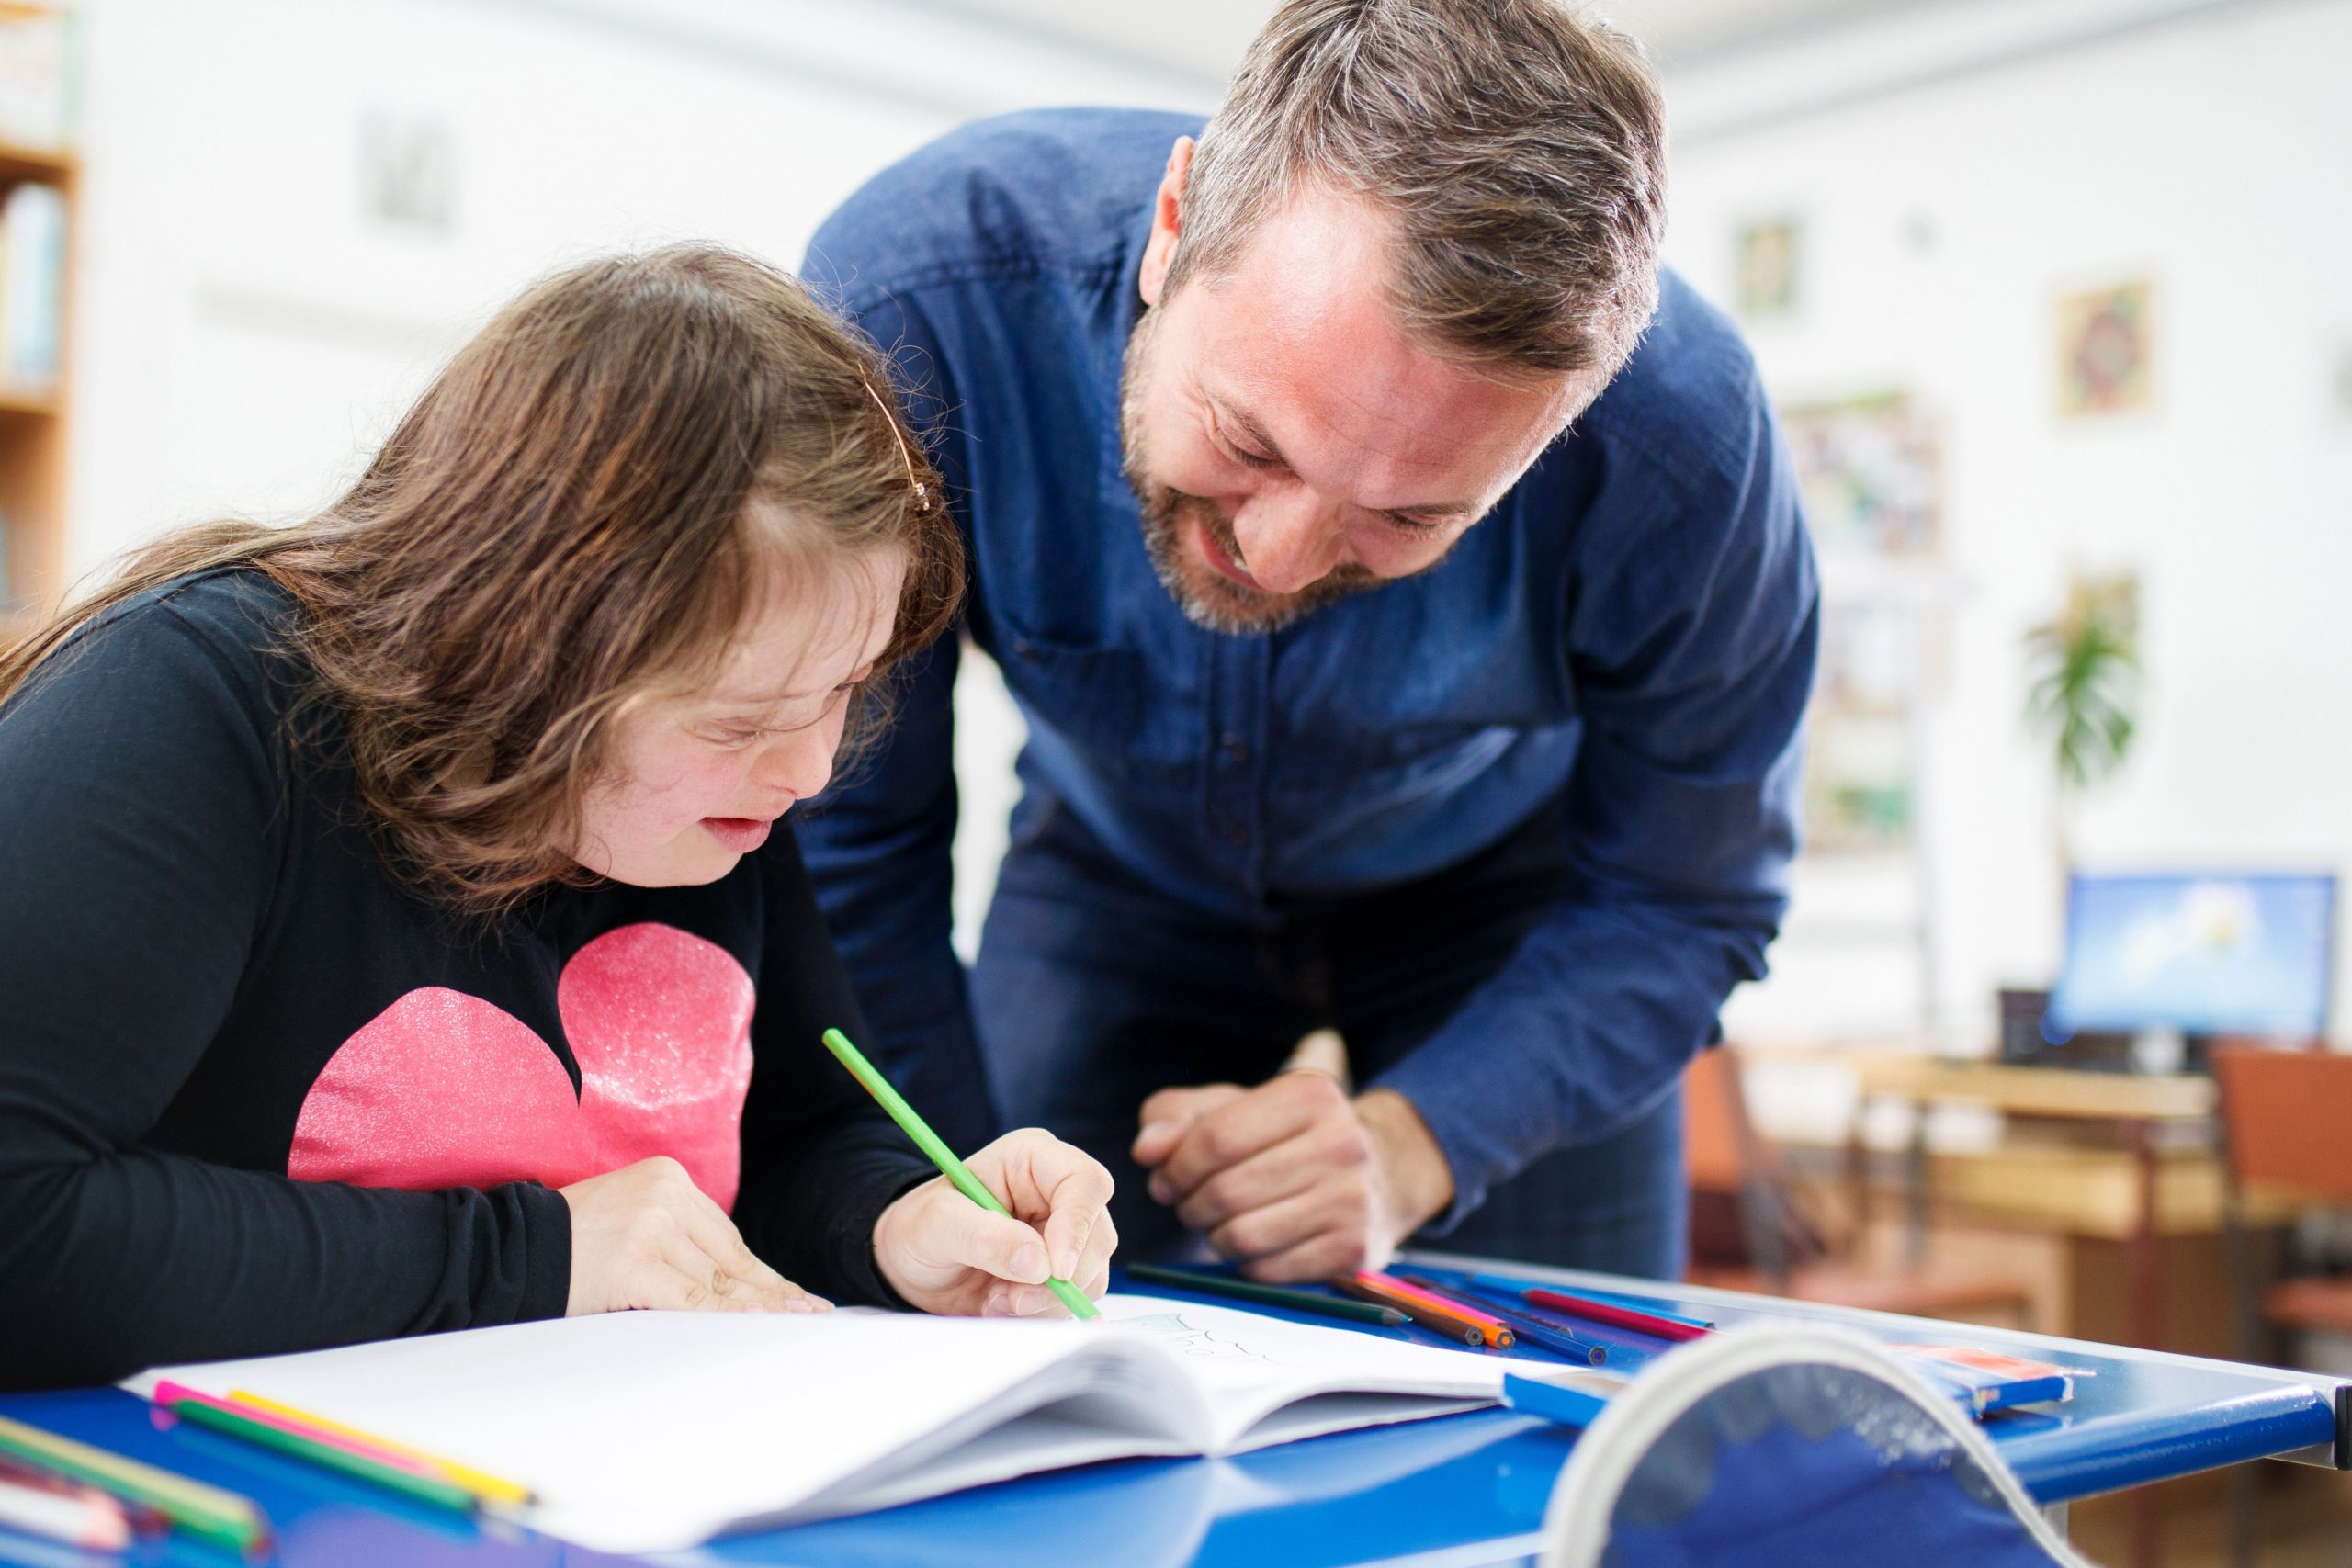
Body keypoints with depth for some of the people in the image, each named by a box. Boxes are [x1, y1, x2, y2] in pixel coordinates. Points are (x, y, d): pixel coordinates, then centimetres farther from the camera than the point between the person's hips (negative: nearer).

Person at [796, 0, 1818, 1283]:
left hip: (1496, 888, 0)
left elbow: (1672, 907, -17)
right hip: (1111, 875, 1)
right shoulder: (913, 297, -37)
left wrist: (1411, 1143, -31)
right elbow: (848, 835, -21)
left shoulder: (1685, 445, -35)